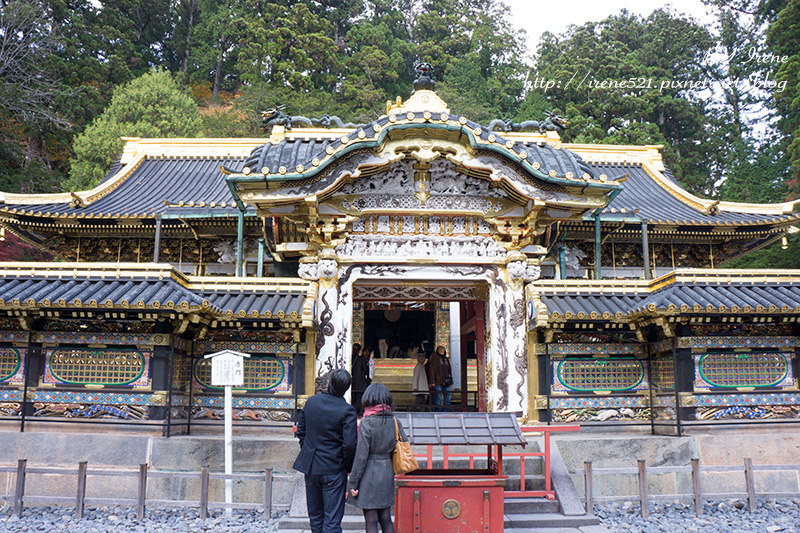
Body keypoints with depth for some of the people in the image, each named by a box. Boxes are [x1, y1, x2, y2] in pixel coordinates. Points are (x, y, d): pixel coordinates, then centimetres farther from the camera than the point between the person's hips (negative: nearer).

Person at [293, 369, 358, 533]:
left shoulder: (311, 401, -1)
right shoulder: (347, 411, -17)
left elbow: (300, 430, 9)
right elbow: (349, 444, -19)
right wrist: (347, 467, -4)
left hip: (310, 466, 5)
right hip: (334, 469, -5)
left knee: (315, 515, 20)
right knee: (332, 519, 3)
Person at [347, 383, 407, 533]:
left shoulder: (367, 422, -15)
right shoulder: (393, 420, 1)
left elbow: (361, 455, -15)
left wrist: (353, 483, -8)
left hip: (369, 474, -5)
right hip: (387, 472, 5)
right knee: (386, 519, 16)